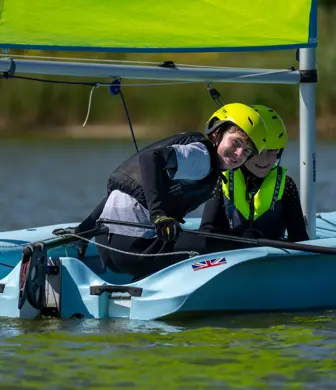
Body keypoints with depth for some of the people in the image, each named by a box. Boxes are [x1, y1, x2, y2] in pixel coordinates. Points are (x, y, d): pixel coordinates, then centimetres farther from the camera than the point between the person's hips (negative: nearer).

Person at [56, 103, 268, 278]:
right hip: (135, 244, -9)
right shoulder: (201, 156, -6)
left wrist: (85, 228, 29)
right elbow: (150, 158, -26)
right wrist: (159, 213, -35)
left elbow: (119, 185, 25)